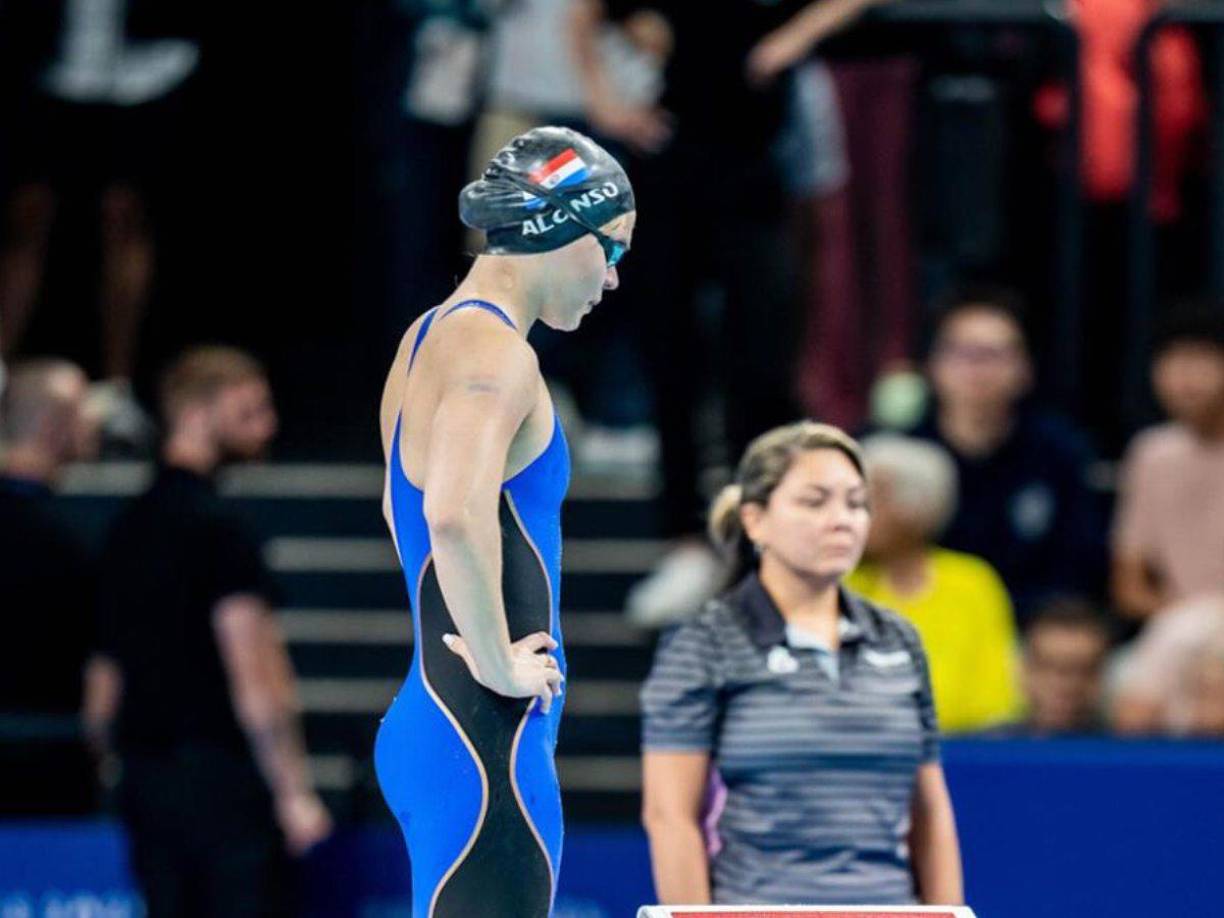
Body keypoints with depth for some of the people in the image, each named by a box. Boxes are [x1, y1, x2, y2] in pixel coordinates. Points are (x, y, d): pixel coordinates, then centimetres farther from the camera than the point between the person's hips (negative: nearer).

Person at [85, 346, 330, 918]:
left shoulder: (128, 528, 14)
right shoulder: (216, 528, -11)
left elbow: (103, 693, 16)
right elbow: (252, 682, -16)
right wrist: (293, 791, -14)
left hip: (144, 780, 8)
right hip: (221, 778, -8)